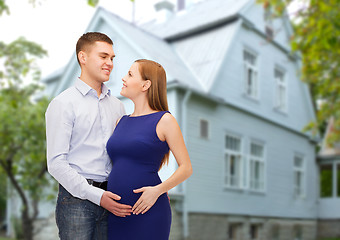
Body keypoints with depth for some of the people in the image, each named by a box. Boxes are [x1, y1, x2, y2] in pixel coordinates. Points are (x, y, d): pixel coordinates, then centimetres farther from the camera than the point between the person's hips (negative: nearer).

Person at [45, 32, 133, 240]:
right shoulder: (63, 104, -4)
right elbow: (56, 162, -10)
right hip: (77, 199, -5)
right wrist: (96, 196, -16)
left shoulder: (117, 105, 14)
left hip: (110, 200, 5)